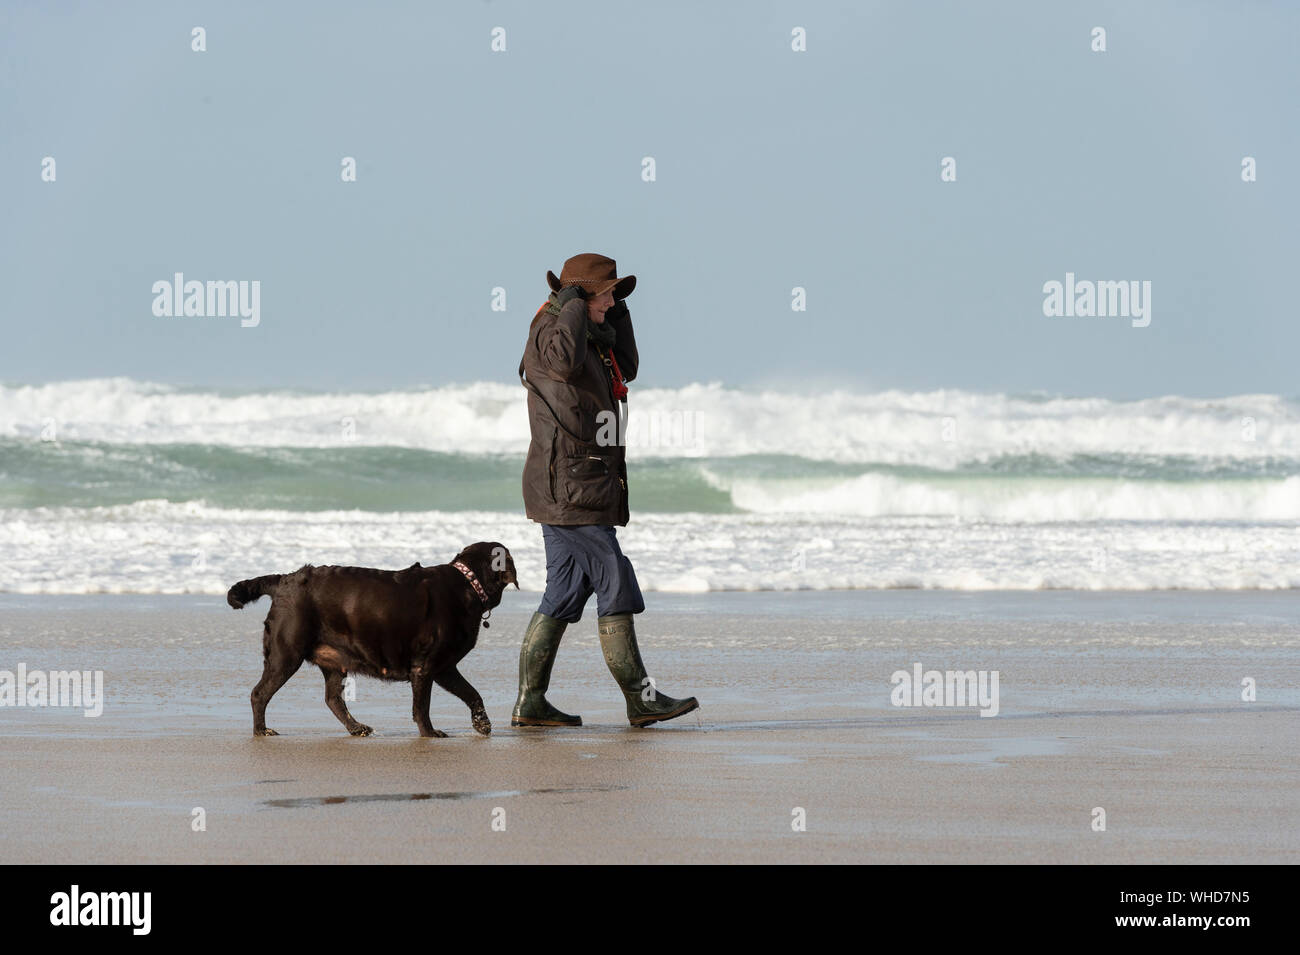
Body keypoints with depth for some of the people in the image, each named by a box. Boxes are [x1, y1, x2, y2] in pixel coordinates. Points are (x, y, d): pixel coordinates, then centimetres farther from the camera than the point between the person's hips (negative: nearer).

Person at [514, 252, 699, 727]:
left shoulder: (589, 337, 18)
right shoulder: (549, 331, -12)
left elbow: (626, 368, 31)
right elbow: (566, 360, -35)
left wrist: (616, 311, 21)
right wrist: (574, 304, -20)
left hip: (566, 491, 10)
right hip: (571, 487, -10)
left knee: (563, 594, 8)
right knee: (616, 586, -8)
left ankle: (530, 702, 7)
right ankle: (640, 700, -7)